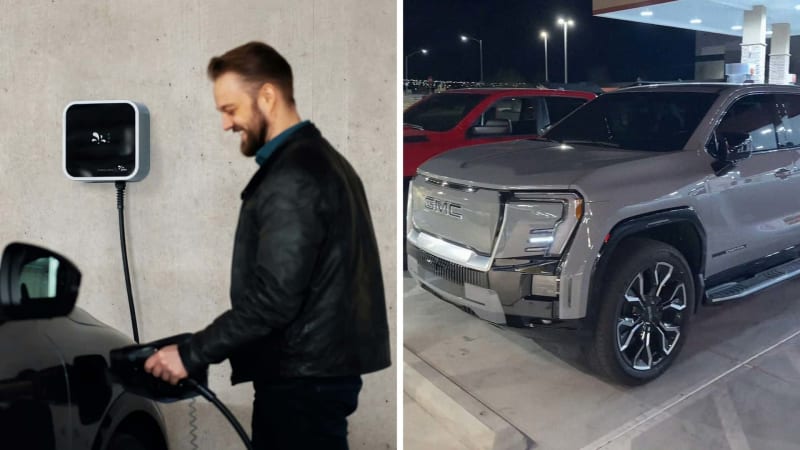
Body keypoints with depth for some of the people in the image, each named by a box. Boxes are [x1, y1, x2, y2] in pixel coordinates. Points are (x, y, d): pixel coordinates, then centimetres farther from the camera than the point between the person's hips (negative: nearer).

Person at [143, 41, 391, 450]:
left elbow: (274, 297, -25)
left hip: (304, 375, -10)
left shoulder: (292, 176, -19)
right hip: (313, 365, 10)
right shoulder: (314, 159, 14)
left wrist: (192, 354, -15)